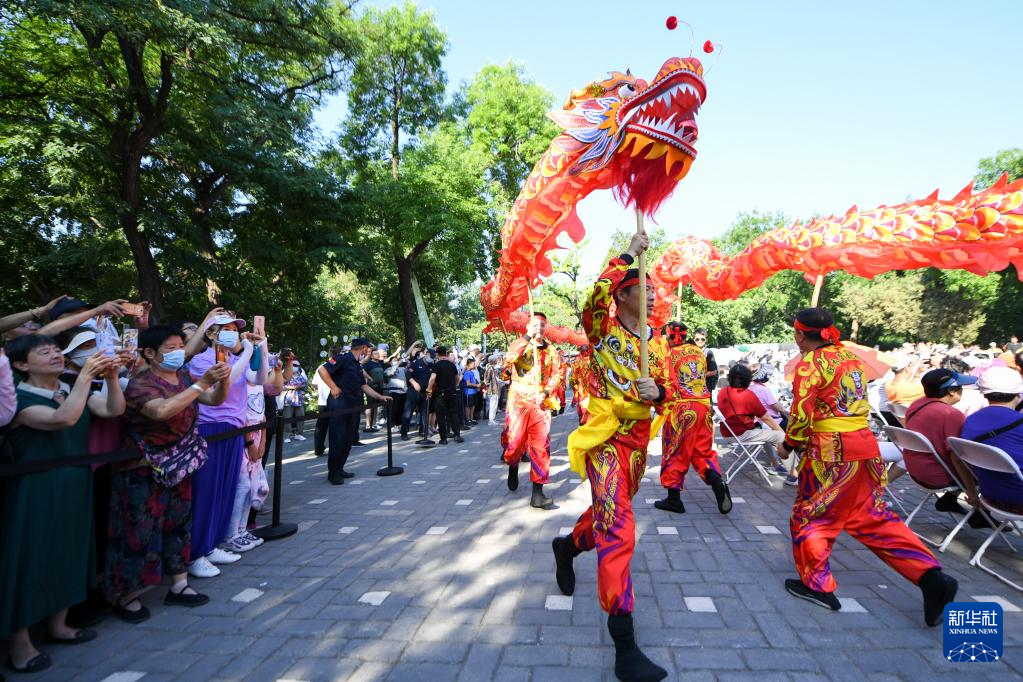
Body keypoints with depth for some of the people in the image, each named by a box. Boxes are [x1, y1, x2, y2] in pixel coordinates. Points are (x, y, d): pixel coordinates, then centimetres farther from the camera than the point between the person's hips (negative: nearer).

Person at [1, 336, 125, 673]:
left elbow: (114, 410, -7)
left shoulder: (71, 390, 5)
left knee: (68, 554, 16)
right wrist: (86, 376, -34)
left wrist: (111, 377, -21)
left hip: (74, 489, 7)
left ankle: (57, 625, 33)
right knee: (30, 559, 2)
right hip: (34, 494, -7)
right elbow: (64, 419, -33)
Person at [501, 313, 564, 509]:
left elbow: (559, 373, 5)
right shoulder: (518, 344, 3)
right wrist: (527, 338, -21)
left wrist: (546, 392, -9)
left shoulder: (551, 350, 10)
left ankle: (537, 493, 2)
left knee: (541, 446, -3)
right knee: (515, 441, 0)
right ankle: (513, 467, 36)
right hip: (519, 401, -2)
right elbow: (508, 360, -18)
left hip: (541, 403, 2)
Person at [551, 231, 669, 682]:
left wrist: (657, 390, -9)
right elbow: (595, 296, -28)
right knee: (618, 530, -15)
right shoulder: (603, 329, -6)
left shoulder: (656, 341, 12)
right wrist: (628, 255, -20)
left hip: (638, 439, 7)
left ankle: (568, 546, 53)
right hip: (605, 436, -7)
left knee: (612, 511, 22)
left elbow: (663, 389, 15)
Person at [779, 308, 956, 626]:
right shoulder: (851, 357, 13)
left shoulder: (809, 364, -11)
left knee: (810, 515, 8)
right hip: (864, 445, 8)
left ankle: (816, 584, 17)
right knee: (873, 517, 17)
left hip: (830, 451, -8)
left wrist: (788, 444, 2)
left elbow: (802, 414, -14)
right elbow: (859, 405, 18)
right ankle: (931, 578, 12)